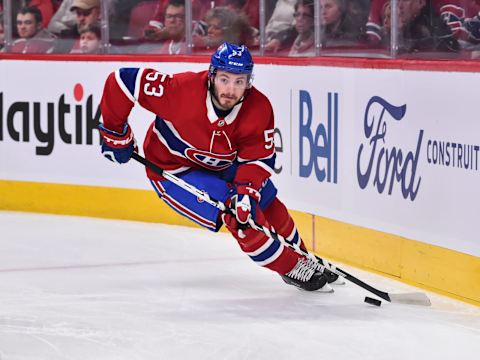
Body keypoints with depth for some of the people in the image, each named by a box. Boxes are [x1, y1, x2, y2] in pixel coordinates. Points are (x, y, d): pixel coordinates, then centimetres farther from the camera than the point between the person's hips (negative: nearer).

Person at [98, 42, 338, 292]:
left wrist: (247, 191, -36)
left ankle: (304, 259, 38)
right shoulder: (182, 89, -35)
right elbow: (121, 81, -29)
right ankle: (293, 270, -4)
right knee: (235, 212, -20)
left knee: (268, 205, 11)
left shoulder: (259, 109, -22)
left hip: (221, 165, 6)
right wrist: (116, 135, -20)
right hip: (173, 171, -6)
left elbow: (258, 158, -17)